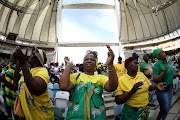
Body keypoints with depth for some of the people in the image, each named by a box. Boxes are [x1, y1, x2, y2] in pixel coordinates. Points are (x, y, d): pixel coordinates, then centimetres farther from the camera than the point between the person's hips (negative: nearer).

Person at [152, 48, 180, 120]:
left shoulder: (168, 63, 6)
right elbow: (155, 80, -22)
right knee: (164, 110, 4)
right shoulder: (157, 65, -17)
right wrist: (164, 72, -31)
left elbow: (171, 75, 15)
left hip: (170, 88, 8)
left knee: (167, 108, 19)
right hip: (162, 90, -7)